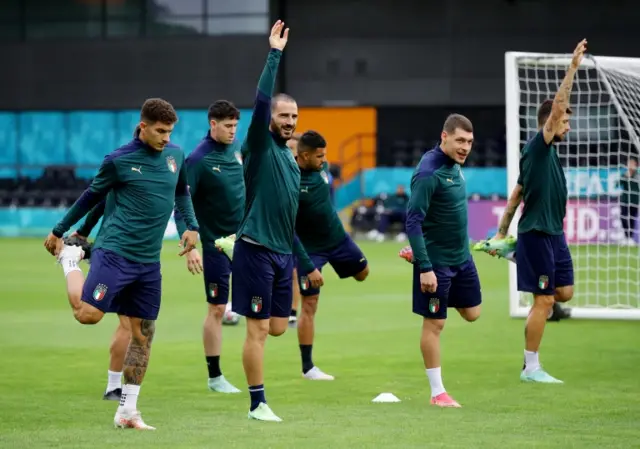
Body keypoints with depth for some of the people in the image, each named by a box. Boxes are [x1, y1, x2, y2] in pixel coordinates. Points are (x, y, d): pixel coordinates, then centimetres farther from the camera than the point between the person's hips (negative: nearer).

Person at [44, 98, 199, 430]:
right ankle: (69, 259, 14)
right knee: (88, 314, -17)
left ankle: (127, 411, 14)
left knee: (143, 334, 5)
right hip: (115, 252, -5)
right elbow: (91, 196, 5)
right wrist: (58, 231, 13)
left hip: (148, 262, 5)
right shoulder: (119, 160, -7)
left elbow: (182, 192, 25)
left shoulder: (175, 155, 7)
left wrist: (192, 226, 9)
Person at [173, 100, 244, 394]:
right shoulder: (198, 159, -17)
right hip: (216, 243, -6)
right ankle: (215, 377, 7)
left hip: (244, 237, 6)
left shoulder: (236, 148, 2)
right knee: (217, 309, -1)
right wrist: (189, 248, -25)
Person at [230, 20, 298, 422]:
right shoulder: (260, 146, -6)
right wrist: (275, 54, -21)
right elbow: (261, 101, -21)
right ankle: (258, 405, 0)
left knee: (278, 326, 7)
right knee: (259, 329, -4)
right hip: (257, 249, -8)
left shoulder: (290, 156, 16)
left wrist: (298, 259, 23)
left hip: (283, 253, 8)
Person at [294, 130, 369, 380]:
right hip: (309, 247, -6)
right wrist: (308, 267, -27)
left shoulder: (322, 167, -10)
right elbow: (287, 230, -26)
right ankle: (307, 367, 5)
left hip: (337, 237, 6)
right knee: (309, 305, -4)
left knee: (362, 273, 22)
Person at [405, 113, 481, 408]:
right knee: (434, 323, 1)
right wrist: (425, 268, -27)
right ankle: (437, 393, 8)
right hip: (436, 261, -8)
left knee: (472, 313, 13)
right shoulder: (429, 173, -22)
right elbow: (413, 222, -25)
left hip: (462, 257, 8)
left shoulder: (455, 166, 5)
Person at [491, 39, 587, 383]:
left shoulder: (544, 152, 15)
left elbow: (517, 194, 18)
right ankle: (531, 368, 0)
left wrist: (503, 232, 20)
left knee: (564, 293, 8)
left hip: (553, 234, 9)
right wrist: (573, 68, -22)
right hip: (537, 235, -9)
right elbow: (556, 107, -22)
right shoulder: (538, 146, -11)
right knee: (543, 301, -5)